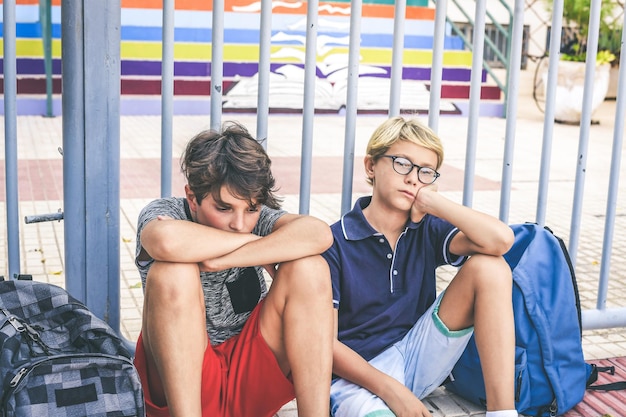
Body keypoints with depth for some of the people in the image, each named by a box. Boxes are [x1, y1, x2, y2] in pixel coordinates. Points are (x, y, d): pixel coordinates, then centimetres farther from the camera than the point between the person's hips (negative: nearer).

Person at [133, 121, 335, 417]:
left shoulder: (257, 217, -3)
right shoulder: (164, 212, -10)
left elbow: (318, 234, -25)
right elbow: (167, 241, -37)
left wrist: (219, 260, -30)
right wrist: (255, 240, -22)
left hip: (253, 379, 3)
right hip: (180, 385, -2)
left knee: (308, 267, -18)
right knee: (173, 273, -28)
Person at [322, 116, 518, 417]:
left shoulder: (426, 230, 3)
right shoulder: (334, 243, -9)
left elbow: (500, 240, -17)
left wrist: (431, 202, -11)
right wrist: (390, 389, -20)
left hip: (419, 357, 7)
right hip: (358, 373, -6)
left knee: (489, 267, -14)